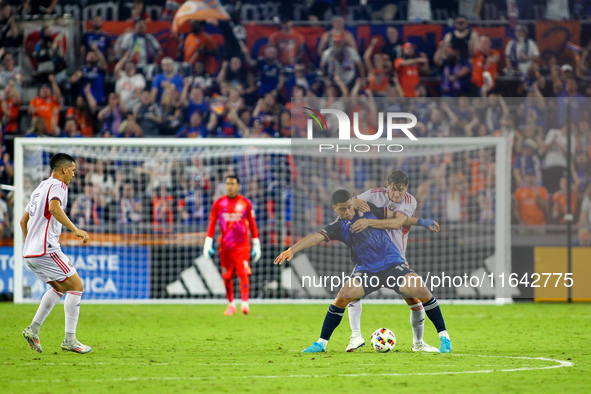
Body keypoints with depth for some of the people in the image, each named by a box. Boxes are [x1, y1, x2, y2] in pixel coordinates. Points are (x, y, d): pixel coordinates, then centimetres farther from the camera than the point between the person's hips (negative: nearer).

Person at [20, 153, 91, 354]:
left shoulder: (40, 188, 23)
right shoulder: (57, 185, -6)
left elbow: (23, 220, 29)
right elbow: (54, 208, -28)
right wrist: (75, 229, -29)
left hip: (30, 253, 10)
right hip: (47, 251, -10)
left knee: (60, 287, 22)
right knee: (76, 285, -4)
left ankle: (33, 329, 14)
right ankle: (70, 339, -7)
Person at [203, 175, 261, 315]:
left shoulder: (245, 203, 4)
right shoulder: (218, 203, 5)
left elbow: (252, 225, 8)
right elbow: (212, 224, 6)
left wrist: (256, 245, 7)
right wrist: (208, 243, -1)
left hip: (242, 246, -2)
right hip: (225, 246, 2)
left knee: (243, 274, -14)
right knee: (227, 277, 5)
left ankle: (245, 304, -17)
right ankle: (231, 305, 17)